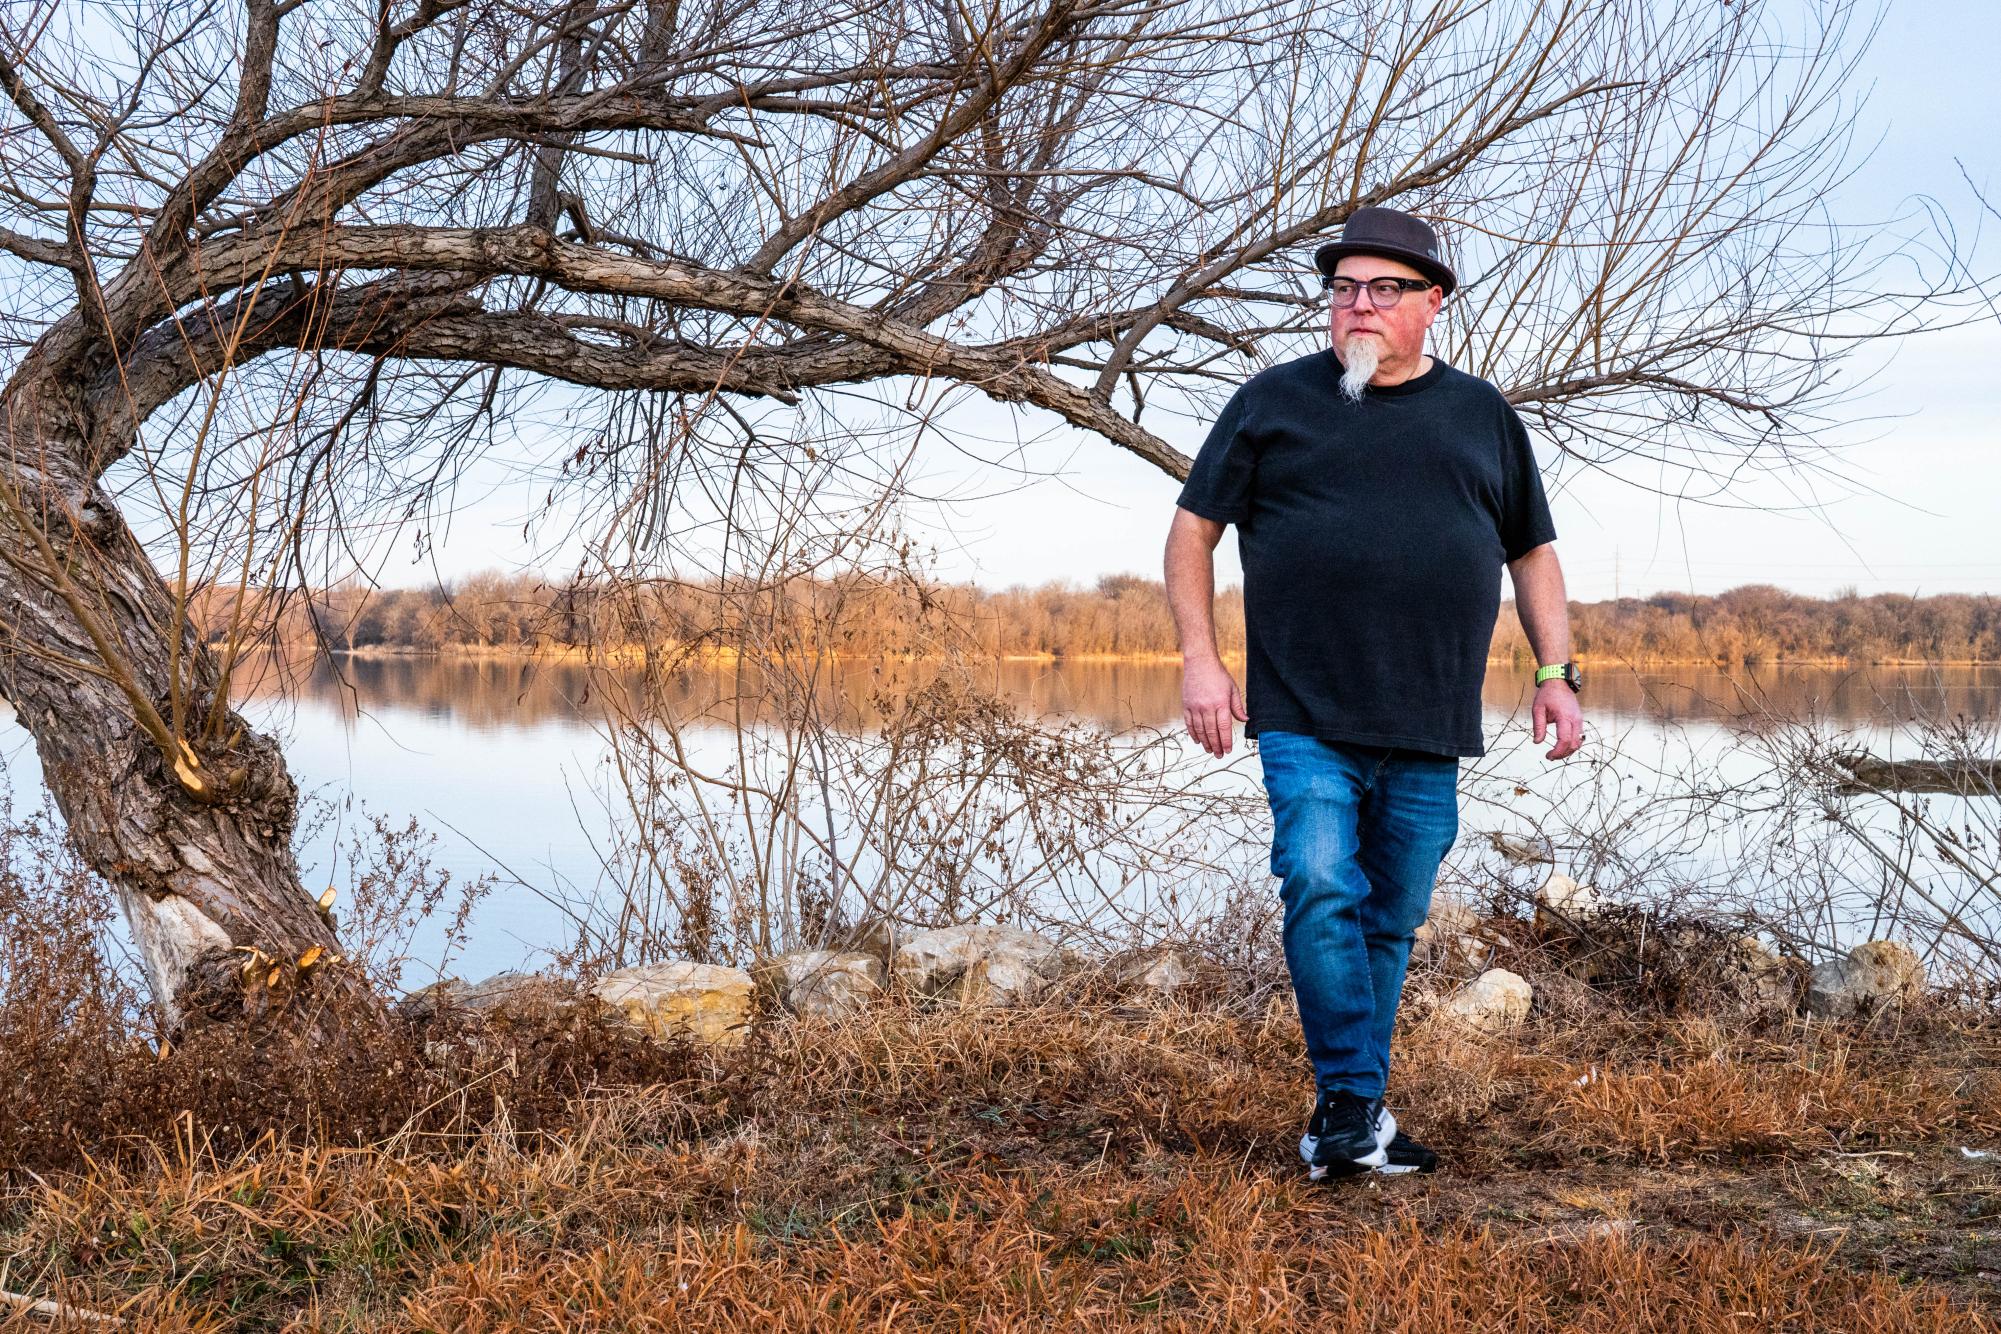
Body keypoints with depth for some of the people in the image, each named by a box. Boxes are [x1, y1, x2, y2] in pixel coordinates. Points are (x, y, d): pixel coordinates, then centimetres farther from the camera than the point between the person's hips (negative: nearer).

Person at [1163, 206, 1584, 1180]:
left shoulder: (1481, 416, 15)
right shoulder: (1275, 401, 6)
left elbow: (1533, 553, 20)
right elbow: (1194, 527, 8)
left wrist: (1555, 674, 9)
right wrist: (1199, 658, -3)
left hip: (1430, 733, 3)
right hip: (1305, 722, -3)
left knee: (1390, 923, 7)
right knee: (1322, 893, -18)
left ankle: (1351, 1116, 18)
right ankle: (1350, 1106, -7)